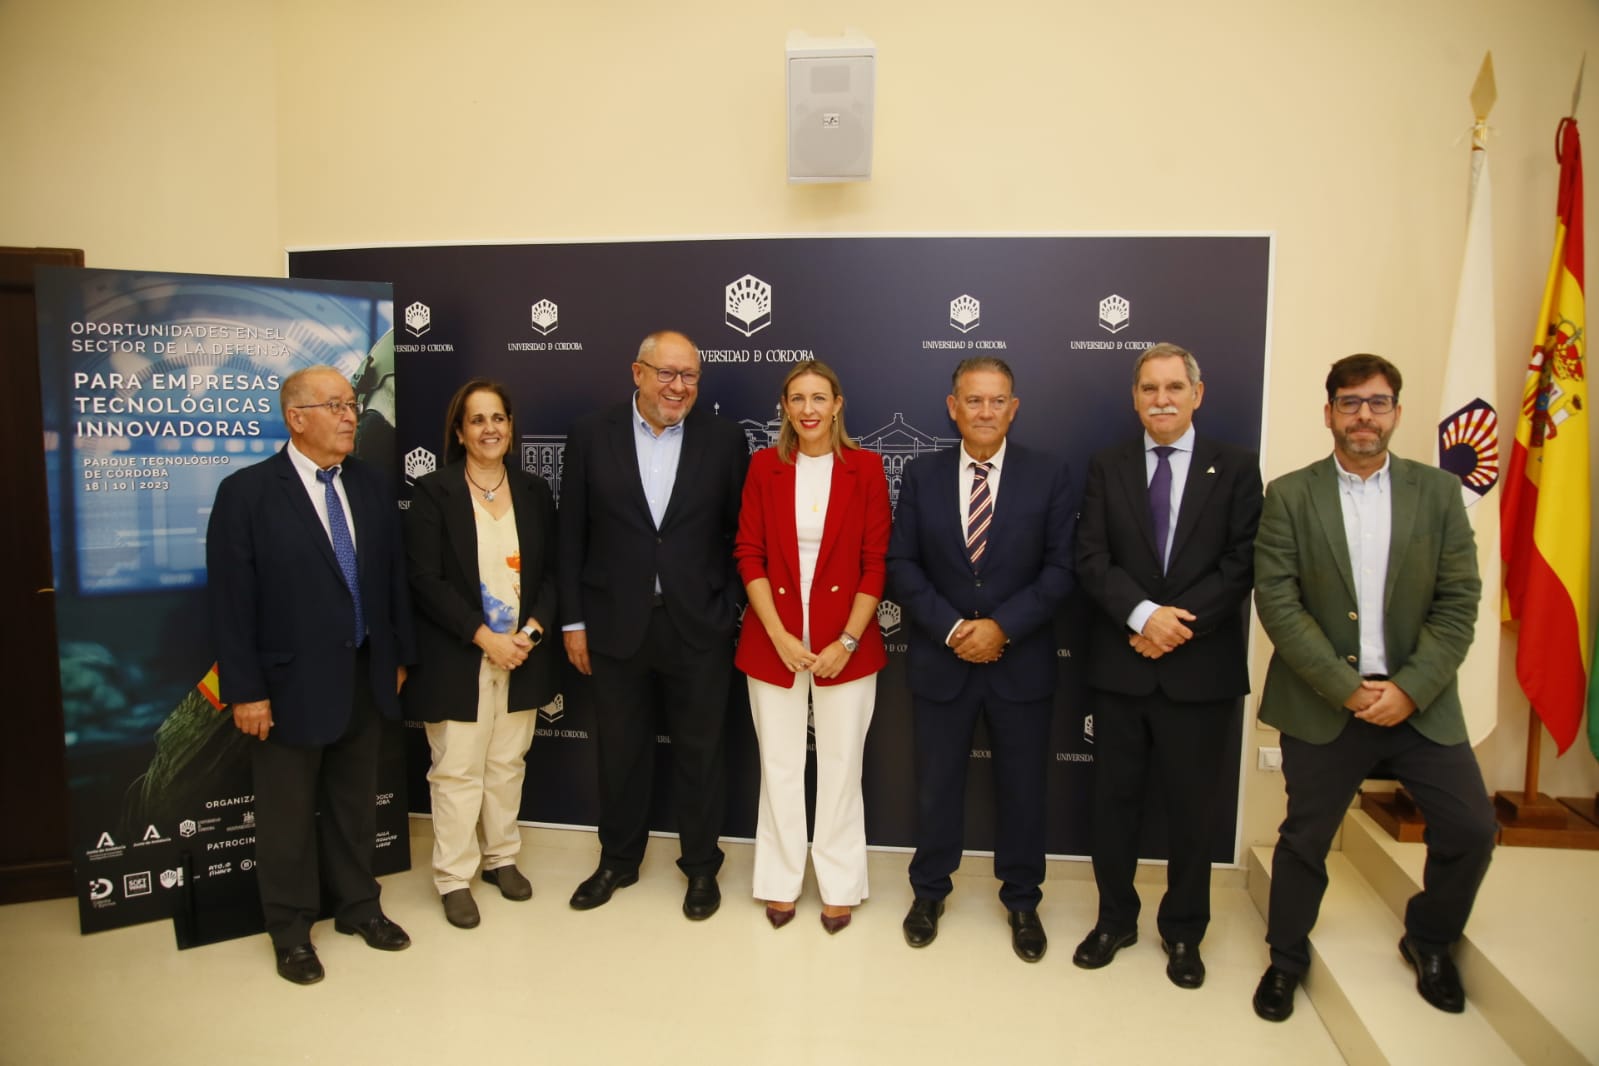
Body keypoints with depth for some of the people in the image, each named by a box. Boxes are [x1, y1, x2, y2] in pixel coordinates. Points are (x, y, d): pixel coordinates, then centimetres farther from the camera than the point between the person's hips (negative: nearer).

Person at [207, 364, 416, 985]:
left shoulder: (368, 485, 3)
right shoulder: (246, 492, -11)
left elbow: (393, 573, 7)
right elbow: (231, 600, -12)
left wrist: (399, 655, 6)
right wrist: (245, 690, -14)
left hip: (365, 677, 5)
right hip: (292, 684, -4)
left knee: (355, 801, 19)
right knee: (288, 814, 12)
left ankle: (357, 906, 37)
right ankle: (290, 931, 30)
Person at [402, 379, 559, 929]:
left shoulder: (534, 491, 6)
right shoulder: (434, 492, -5)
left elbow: (552, 570, 7)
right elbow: (426, 580, -11)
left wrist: (534, 627, -9)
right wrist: (484, 636, -16)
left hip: (522, 655, 4)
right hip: (457, 658, -3)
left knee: (508, 763, 13)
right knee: (457, 770, 3)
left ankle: (501, 857, 31)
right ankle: (454, 878, 18)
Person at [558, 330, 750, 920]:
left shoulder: (724, 439, -2)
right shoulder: (592, 435, -1)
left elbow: (739, 533, 2)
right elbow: (572, 535, 2)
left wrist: (730, 610, -3)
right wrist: (573, 621, 1)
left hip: (698, 627, -1)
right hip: (617, 624, 1)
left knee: (699, 751, 11)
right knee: (620, 752, 16)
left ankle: (701, 865, 31)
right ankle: (618, 860, 37)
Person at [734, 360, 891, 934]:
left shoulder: (865, 467, -3)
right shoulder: (765, 466, 0)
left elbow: (877, 562, -4)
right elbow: (749, 555, -1)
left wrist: (847, 642, -10)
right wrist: (780, 638, -10)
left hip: (845, 644, -1)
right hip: (774, 642, 1)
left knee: (841, 768, 9)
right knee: (779, 767, 11)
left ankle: (839, 885, 27)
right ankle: (780, 882, 28)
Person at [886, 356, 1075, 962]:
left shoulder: (1050, 477, -2)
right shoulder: (921, 476, 1)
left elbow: (1059, 568, -6)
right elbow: (902, 565, -2)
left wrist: (1002, 627, -16)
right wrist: (951, 628, -14)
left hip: (1022, 662, 0)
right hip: (940, 660, 1)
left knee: (1021, 786, 12)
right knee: (936, 782, 13)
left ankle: (1022, 901, 33)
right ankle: (929, 892, 34)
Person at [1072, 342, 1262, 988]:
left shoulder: (1236, 468, 2)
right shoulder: (1107, 468, 6)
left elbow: (1241, 564, -6)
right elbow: (1090, 559, -4)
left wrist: (1179, 625, -15)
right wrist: (1143, 614, -18)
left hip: (1201, 666, -1)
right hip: (1120, 664, 1)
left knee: (1192, 807, 11)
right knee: (1114, 800, 11)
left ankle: (1183, 932, 30)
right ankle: (1115, 918, 30)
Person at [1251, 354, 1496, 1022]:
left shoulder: (1438, 491, 2)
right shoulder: (1290, 496, -3)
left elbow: (1458, 603, -2)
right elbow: (1277, 602, -10)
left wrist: (1409, 689, -13)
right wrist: (1348, 689, -15)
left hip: (1418, 701, 2)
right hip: (1322, 703, -2)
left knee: (1471, 829, 1)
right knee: (1304, 838, 8)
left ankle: (1428, 941, 31)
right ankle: (1286, 958, 31)